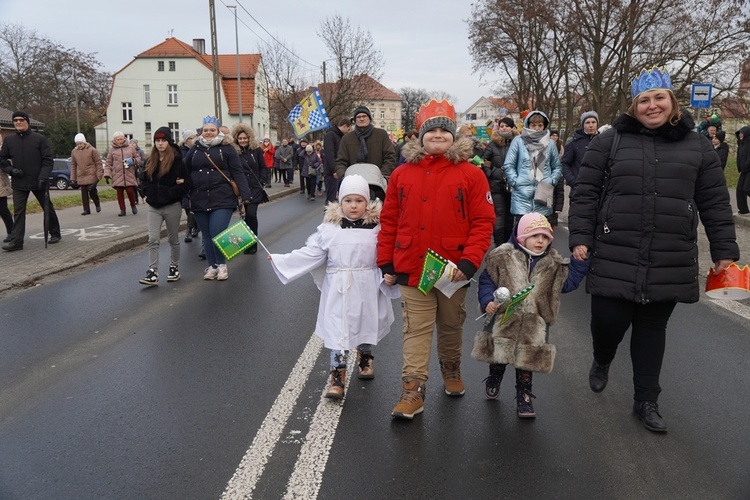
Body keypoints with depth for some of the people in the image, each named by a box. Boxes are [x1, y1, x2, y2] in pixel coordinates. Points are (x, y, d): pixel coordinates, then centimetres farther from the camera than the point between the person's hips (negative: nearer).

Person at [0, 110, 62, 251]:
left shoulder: (40, 139, -4)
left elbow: (48, 159, -7)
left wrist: (43, 176, -17)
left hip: (39, 181, -2)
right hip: (19, 183, 2)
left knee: (48, 208, 11)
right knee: (18, 212, -2)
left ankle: (55, 234, 26)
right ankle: (16, 241, -2)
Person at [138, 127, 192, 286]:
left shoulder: (176, 160, -8)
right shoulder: (150, 161, 8)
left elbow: (187, 182, -11)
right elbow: (143, 179, 20)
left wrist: (172, 193, -16)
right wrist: (146, 193, 4)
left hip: (172, 206, -4)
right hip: (153, 207, 4)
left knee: (173, 239, 11)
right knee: (153, 240, -4)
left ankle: (174, 268, 26)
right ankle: (153, 273, -5)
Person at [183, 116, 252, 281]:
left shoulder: (227, 148, 1)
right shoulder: (195, 149, 11)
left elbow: (238, 172, -4)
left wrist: (245, 195, -12)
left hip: (222, 199, -4)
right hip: (199, 199, 4)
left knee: (218, 233, -10)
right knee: (206, 235, 9)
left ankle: (222, 265, 10)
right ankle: (211, 266, 22)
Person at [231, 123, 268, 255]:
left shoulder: (257, 150, 2)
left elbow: (263, 167, 7)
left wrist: (261, 182, -1)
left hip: (255, 188, -1)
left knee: (251, 214, -11)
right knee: (246, 215, 4)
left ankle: (253, 244, 1)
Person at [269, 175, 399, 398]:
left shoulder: (377, 227, -3)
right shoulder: (329, 228, -1)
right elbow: (310, 254, 2)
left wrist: (390, 276, -18)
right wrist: (279, 260, -1)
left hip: (367, 288, 1)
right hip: (338, 289, -1)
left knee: (366, 326, 18)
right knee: (337, 332, -2)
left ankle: (365, 358, 46)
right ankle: (337, 376, 7)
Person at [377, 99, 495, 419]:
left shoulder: (471, 174, -4)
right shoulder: (402, 174, 1)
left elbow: (483, 222, -7)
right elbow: (389, 221, 4)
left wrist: (469, 262, -16)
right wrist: (386, 263, 2)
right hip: (411, 269, 0)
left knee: (451, 325, 18)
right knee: (416, 330, 1)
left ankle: (451, 368, 43)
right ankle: (413, 390, 8)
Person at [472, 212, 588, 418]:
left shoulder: (554, 263, 4)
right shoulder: (503, 256, -6)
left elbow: (568, 282, 7)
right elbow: (487, 280, -2)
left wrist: (580, 261, -1)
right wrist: (488, 300, -17)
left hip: (534, 325, 1)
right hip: (504, 318, -1)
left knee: (527, 359, 6)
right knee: (498, 353, 9)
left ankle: (524, 395, 25)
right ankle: (494, 378, 42)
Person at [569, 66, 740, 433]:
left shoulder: (696, 146, 7)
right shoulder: (611, 141, 2)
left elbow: (715, 203, 9)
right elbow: (585, 193, 1)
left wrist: (725, 251, 6)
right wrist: (580, 238, -6)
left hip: (671, 262, 2)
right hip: (615, 258, -1)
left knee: (652, 329, 11)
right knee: (608, 320, -3)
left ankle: (646, 401, 27)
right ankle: (602, 361, 34)